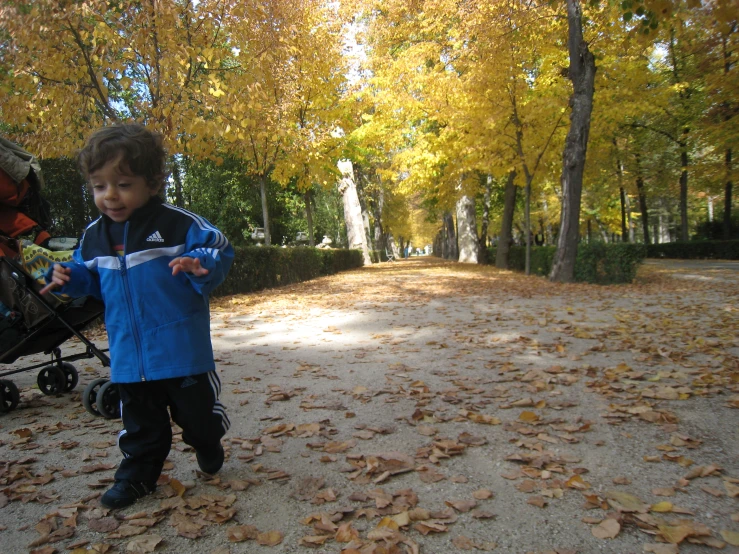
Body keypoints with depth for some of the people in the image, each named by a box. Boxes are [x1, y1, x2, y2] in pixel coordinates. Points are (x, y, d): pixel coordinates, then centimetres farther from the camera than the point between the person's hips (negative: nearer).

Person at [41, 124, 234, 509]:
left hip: (182, 349, -4)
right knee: (140, 420, 18)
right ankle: (137, 473, 35)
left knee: (196, 409, 13)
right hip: (128, 356, 4)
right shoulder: (94, 236, 5)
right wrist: (68, 277, -1)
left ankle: (207, 445, 43)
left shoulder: (180, 224, -14)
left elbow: (219, 252, -12)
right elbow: (93, 278, 19)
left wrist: (200, 266, -32)